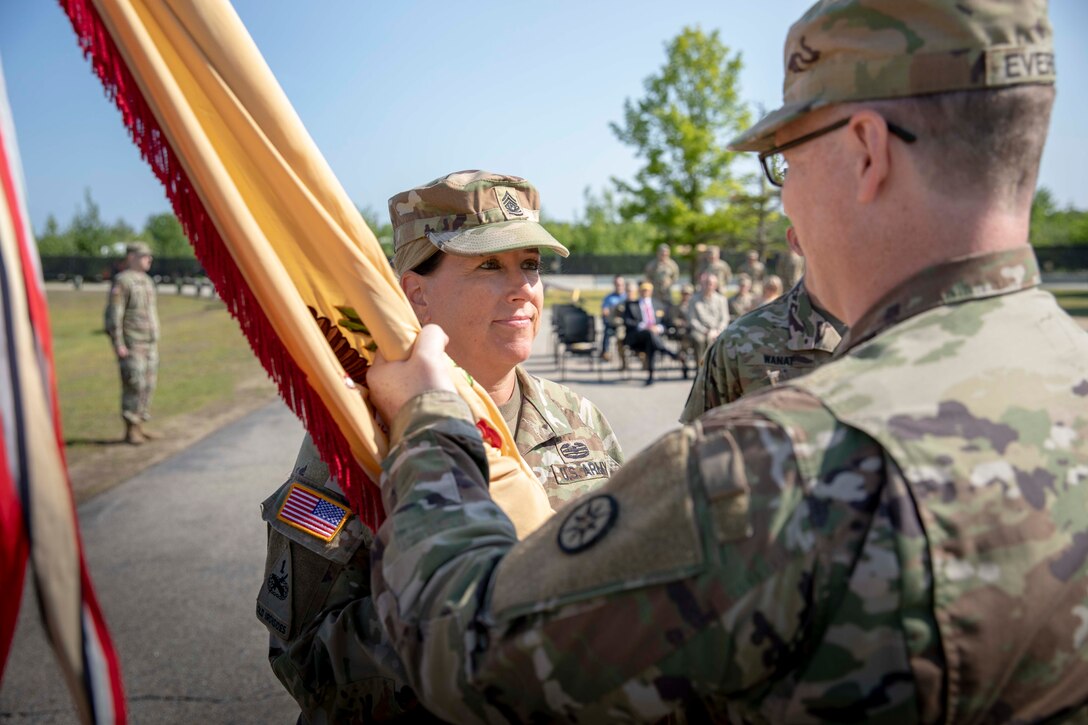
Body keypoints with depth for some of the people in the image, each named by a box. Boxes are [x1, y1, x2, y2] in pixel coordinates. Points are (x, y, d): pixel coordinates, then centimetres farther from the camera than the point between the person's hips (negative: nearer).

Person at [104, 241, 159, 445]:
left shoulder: (147, 280, 17)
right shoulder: (121, 281, -10)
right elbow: (113, 315, -15)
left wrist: (155, 340, 21)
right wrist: (118, 344, -19)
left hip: (149, 343, 9)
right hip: (131, 344, -8)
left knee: (148, 385, 9)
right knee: (134, 385, -9)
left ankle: (140, 427, 16)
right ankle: (131, 431, -3)